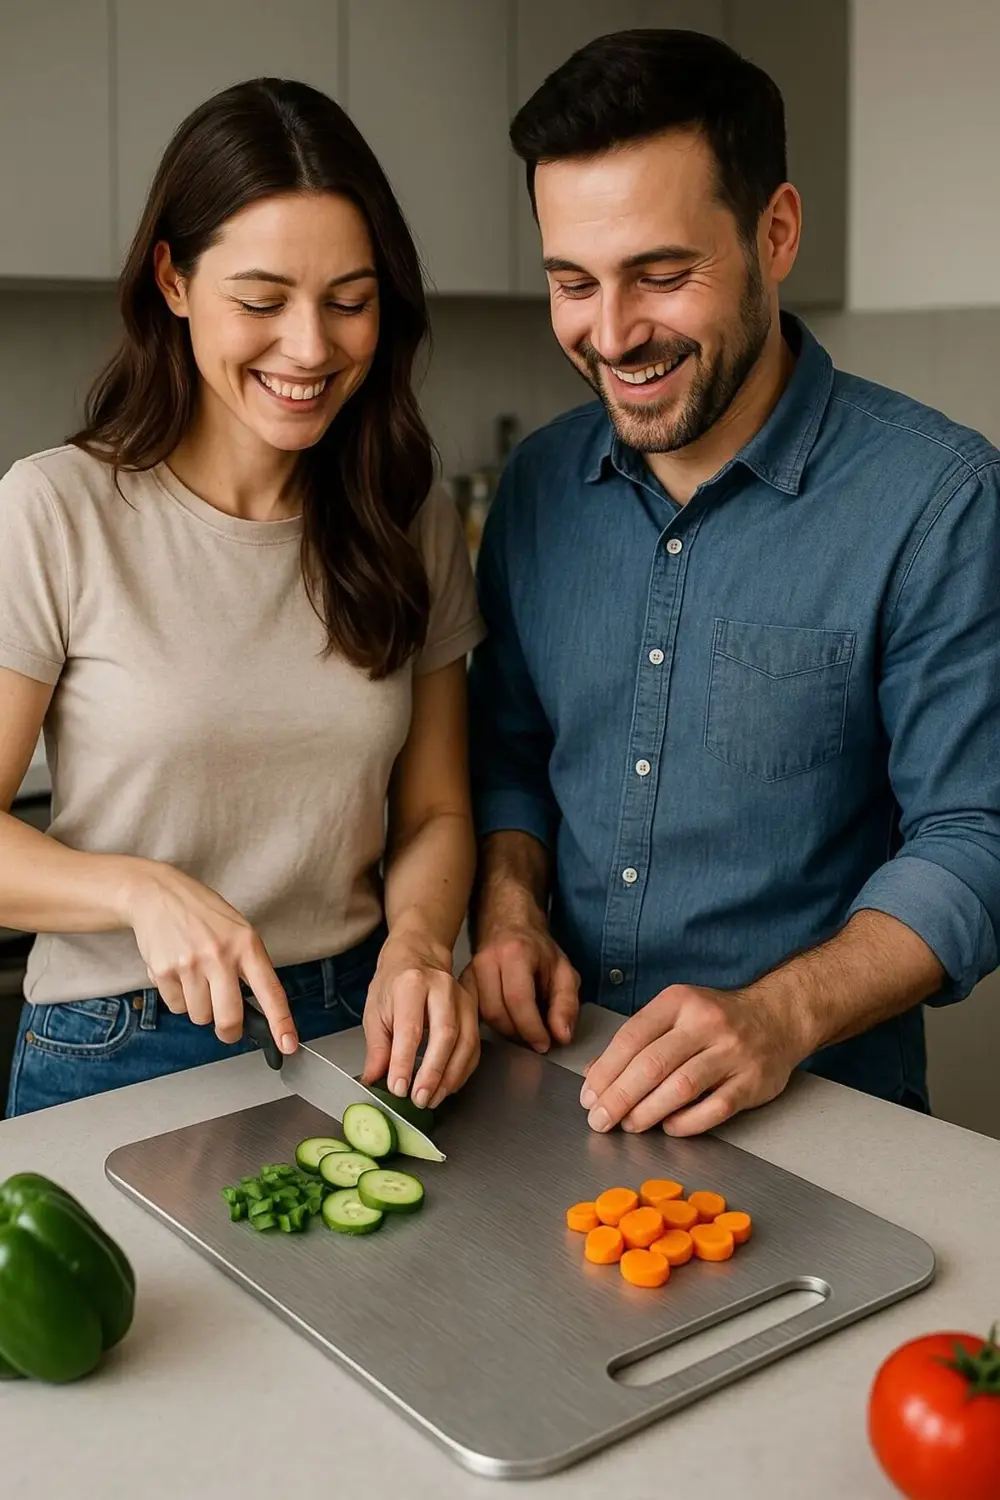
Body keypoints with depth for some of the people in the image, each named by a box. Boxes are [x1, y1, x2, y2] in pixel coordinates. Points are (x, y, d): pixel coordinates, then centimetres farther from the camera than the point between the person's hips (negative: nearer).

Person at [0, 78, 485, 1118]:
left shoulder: (413, 526, 2)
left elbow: (434, 814, 5)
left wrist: (415, 944, -13)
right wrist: (143, 890, -23)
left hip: (358, 1034, 3)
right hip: (116, 1057, -2)